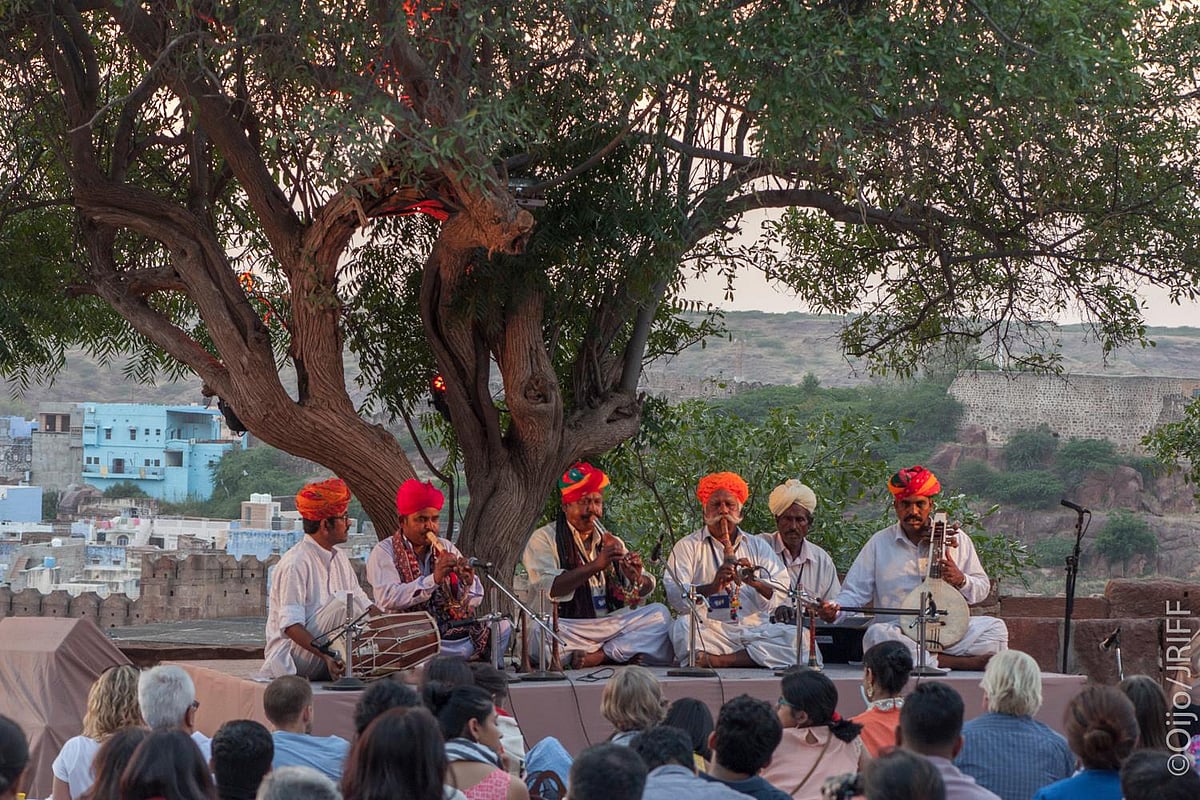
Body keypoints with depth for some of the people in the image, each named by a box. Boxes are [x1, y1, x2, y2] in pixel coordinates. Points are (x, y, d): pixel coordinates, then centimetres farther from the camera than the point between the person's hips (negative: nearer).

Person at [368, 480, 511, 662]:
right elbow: (387, 598, -19)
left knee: (503, 627, -15)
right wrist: (433, 579, -26)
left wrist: (468, 581, -14)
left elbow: (475, 601, 10)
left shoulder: (446, 548, 14)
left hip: (454, 630, 5)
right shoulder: (384, 552, 0)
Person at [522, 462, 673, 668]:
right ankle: (623, 654, -24)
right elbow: (548, 589, -15)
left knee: (660, 613, -15)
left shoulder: (611, 541, 19)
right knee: (540, 633, -37)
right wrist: (595, 566, -21)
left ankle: (597, 655, -25)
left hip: (612, 624, 5)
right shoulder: (545, 539, 3)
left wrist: (637, 579, -11)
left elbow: (646, 589, 13)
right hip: (567, 626, -5)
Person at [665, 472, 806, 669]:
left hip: (755, 629, 3)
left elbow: (781, 593, 8)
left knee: (800, 637, -26)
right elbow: (675, 595, -4)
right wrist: (712, 587, -21)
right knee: (683, 626, -34)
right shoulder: (687, 547, 13)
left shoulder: (758, 547, 21)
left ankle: (718, 660, -28)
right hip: (708, 630, -3)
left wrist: (755, 583, -14)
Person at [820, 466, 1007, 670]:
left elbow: (983, 589, 14)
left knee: (995, 628, -24)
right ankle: (957, 662, -33)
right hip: (900, 633, -1)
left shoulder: (956, 540, 10)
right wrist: (836, 609, -13)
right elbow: (856, 591, 9)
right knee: (876, 635, -36)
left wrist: (961, 580, -9)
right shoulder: (880, 543, 9)